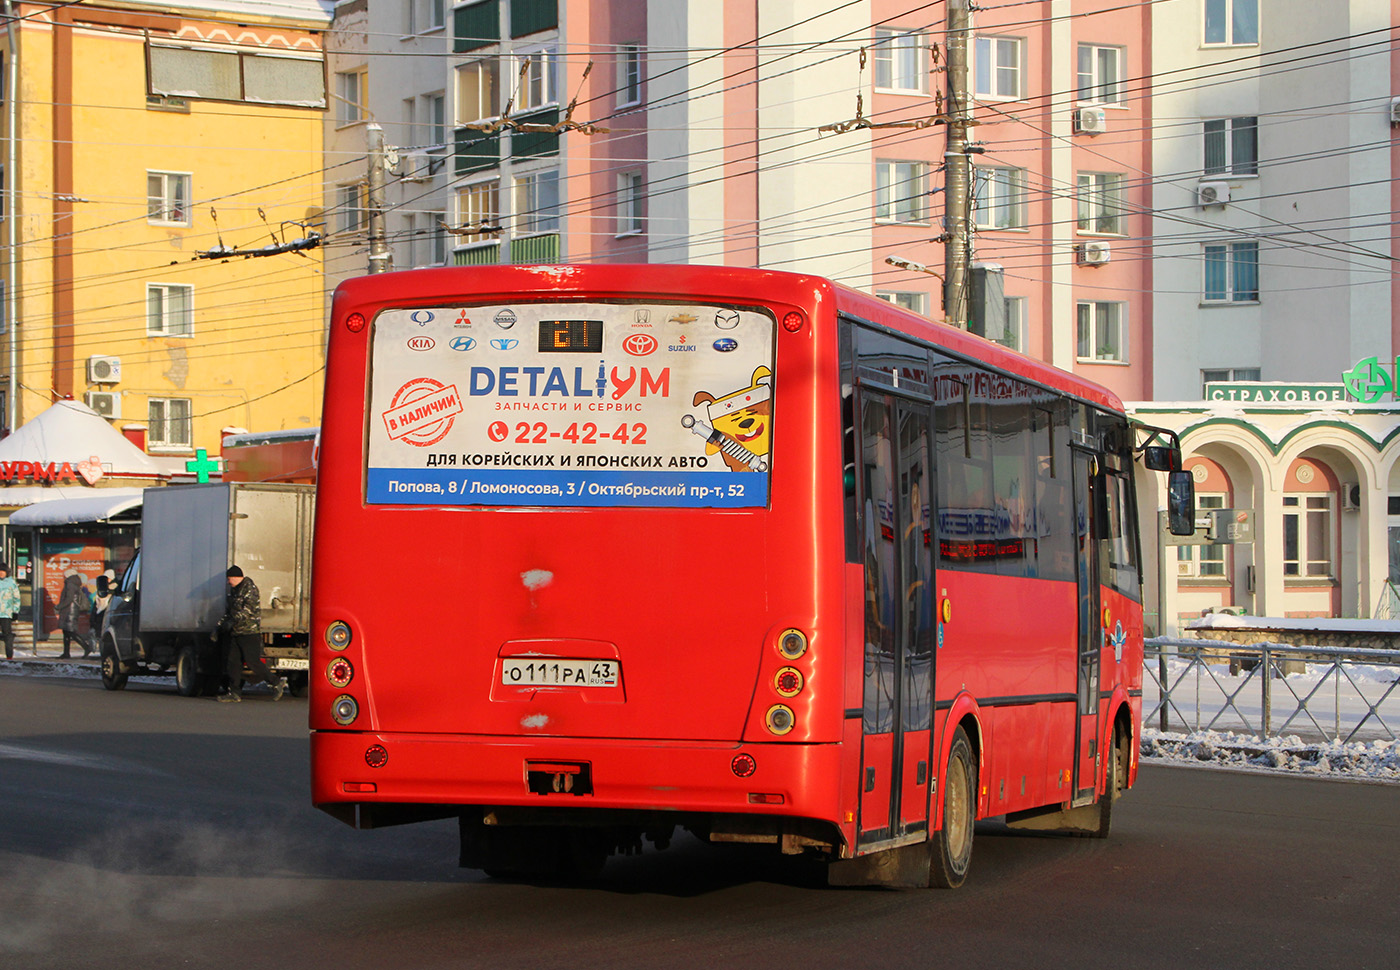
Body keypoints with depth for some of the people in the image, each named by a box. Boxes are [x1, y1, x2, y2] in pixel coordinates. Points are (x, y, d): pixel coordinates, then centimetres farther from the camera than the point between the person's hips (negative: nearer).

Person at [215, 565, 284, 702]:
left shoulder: (249, 588, -10)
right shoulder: (234, 590, 20)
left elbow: (249, 608, -23)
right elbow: (229, 611, 26)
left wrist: (233, 621, -28)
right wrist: (219, 628, 20)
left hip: (250, 633, -9)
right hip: (236, 634, 9)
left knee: (253, 662, -11)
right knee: (233, 661, 3)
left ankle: (277, 683, 1)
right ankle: (234, 692, 5)